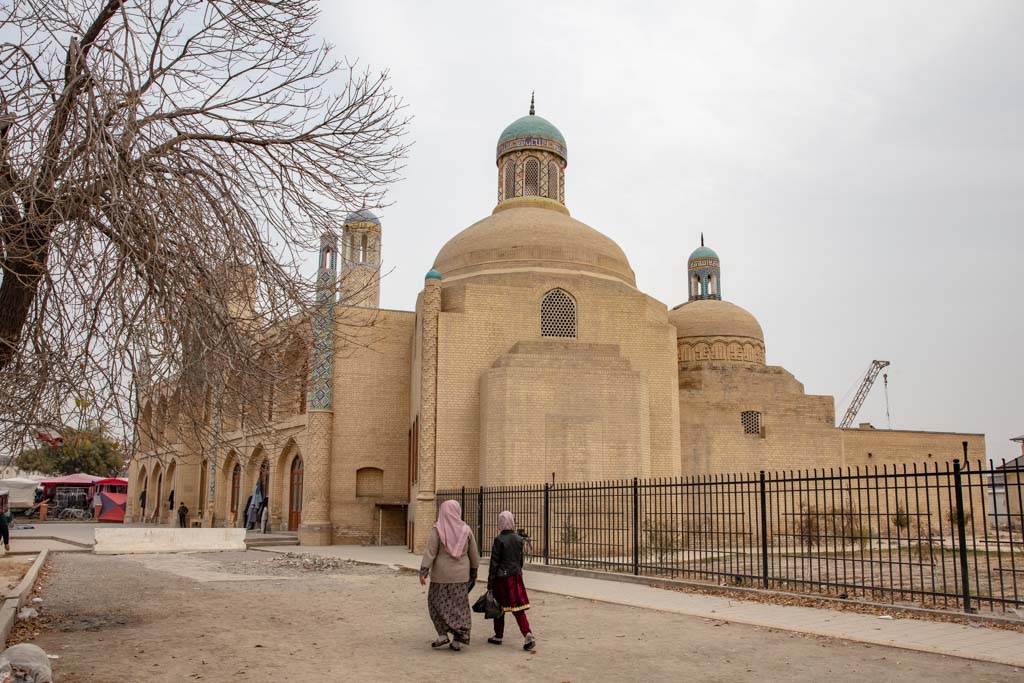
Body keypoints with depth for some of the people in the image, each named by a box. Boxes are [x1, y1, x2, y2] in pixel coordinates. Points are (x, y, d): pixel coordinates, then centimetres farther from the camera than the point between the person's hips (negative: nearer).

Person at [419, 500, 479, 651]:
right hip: (460, 575, 3)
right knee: (459, 606, 9)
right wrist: (473, 572, 17)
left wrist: (423, 572, -15)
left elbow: (430, 551, -16)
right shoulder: (465, 530, -1)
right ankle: (458, 641, 6)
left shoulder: (437, 529, -10)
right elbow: (474, 554, 5)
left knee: (437, 602, 14)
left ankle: (443, 634, 3)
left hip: (442, 574, -3)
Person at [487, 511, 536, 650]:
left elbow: (494, 563, -12)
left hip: (502, 577, -5)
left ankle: (498, 636, 22)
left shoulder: (499, 540, -13)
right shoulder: (519, 539, 3)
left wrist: (490, 584, -7)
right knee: (518, 608, 5)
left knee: (499, 607, 11)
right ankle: (528, 635, -11)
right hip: (516, 576, 5)